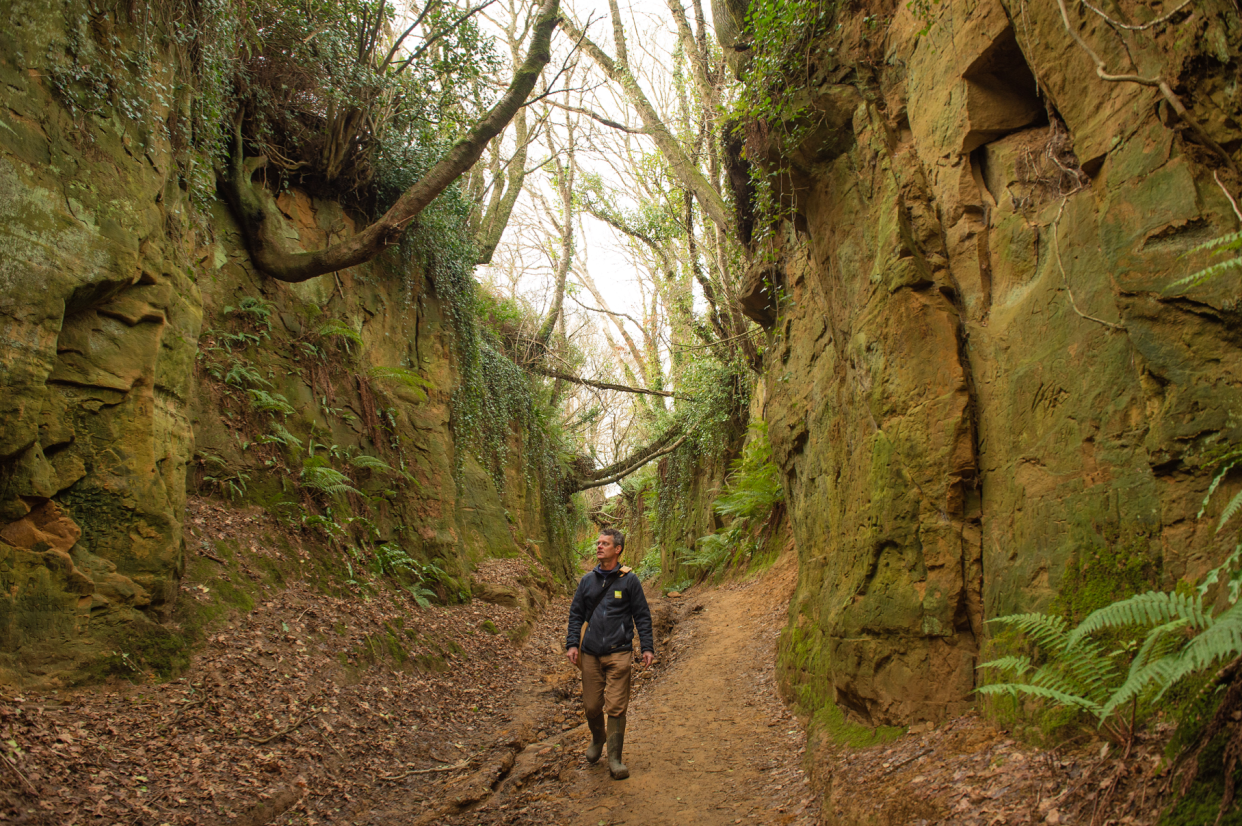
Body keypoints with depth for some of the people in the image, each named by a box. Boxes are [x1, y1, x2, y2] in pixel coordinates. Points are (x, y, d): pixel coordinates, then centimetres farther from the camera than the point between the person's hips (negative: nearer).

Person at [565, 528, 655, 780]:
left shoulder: (629, 580, 1)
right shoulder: (587, 581, 9)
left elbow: (642, 615, 4)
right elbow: (576, 614, 13)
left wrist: (647, 647, -1)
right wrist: (572, 644, 1)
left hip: (619, 653, -3)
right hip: (590, 654, 3)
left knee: (616, 707, -6)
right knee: (591, 705, 8)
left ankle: (615, 759, 4)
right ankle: (597, 739, 37)